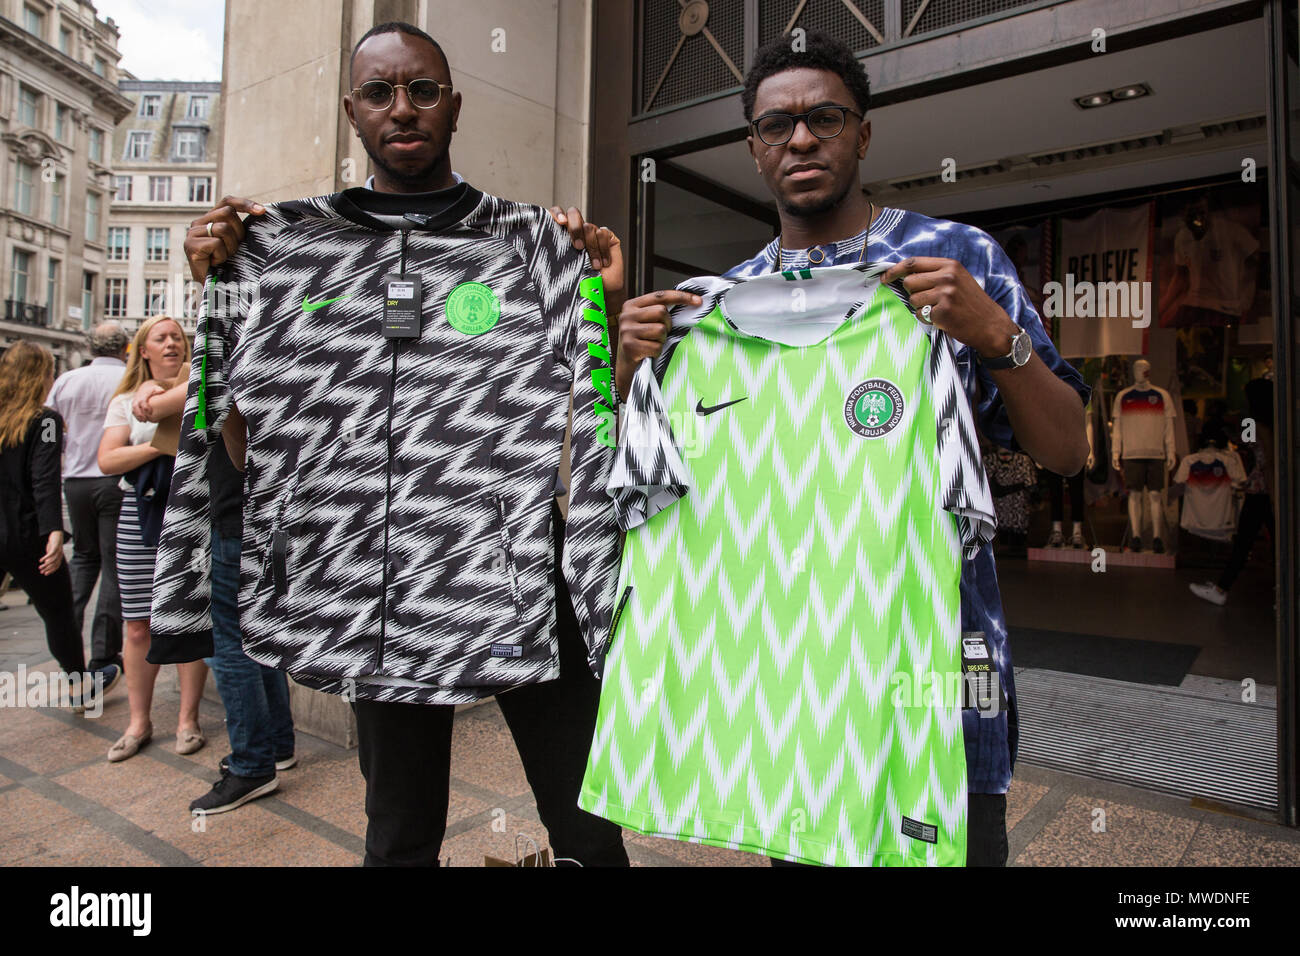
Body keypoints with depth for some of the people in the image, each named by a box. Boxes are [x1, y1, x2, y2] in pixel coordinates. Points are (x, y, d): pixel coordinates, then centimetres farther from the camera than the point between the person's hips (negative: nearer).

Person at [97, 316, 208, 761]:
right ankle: (139, 721, 19)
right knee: (139, 625, 4)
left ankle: (188, 719, 15)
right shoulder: (127, 401, 11)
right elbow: (107, 460, -2)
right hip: (142, 515, 1)